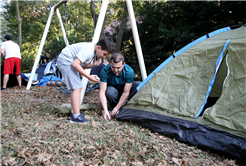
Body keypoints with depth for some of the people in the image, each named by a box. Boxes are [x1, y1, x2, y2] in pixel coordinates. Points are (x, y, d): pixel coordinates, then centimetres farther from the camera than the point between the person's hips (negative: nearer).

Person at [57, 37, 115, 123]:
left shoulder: (93, 51, 5)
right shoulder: (88, 50, -26)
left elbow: (84, 65, 10)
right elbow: (75, 64, -30)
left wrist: (93, 64, -10)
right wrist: (89, 77, -25)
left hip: (69, 62, 10)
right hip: (65, 61, -10)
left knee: (77, 87, 9)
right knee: (77, 87, -15)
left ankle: (74, 112, 16)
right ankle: (76, 116, -12)